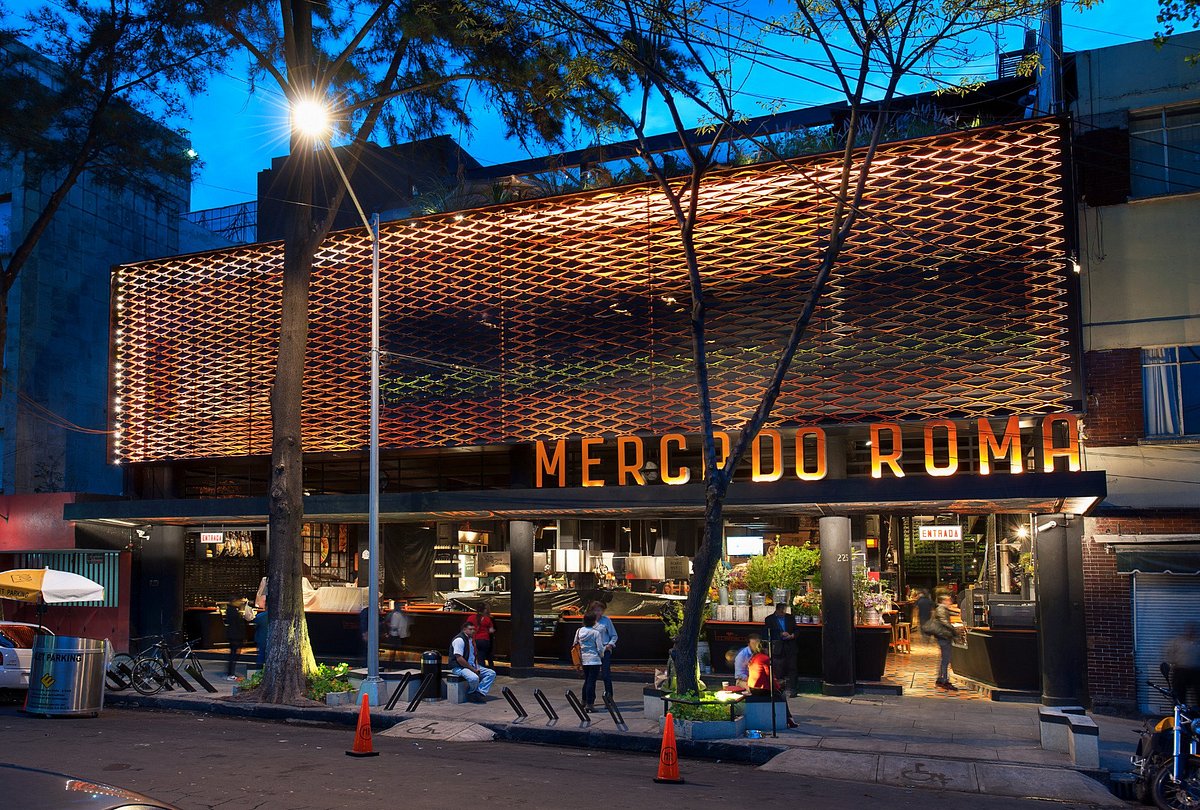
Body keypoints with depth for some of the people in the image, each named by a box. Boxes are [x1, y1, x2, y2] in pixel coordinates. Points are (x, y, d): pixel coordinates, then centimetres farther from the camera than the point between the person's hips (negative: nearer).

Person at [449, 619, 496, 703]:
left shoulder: (471, 639, 15)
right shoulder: (459, 640, -16)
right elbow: (459, 659, -22)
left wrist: (476, 667, 5)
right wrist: (473, 669, -18)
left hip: (472, 666, 10)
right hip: (459, 667, -10)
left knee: (492, 673, -2)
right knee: (474, 678, -36)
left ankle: (480, 693, -14)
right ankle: (471, 694, -5)